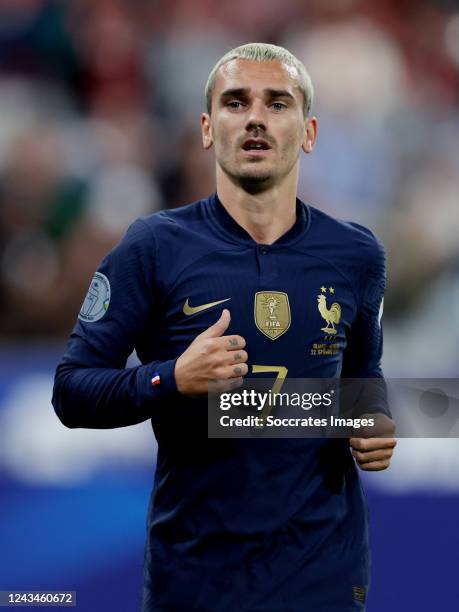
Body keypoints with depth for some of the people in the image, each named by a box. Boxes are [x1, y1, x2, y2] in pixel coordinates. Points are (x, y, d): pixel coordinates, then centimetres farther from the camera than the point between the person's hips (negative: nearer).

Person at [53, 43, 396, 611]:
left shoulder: (355, 255, 3)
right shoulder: (154, 247, -7)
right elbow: (72, 391, -7)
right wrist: (172, 379, -24)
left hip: (324, 564, 2)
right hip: (195, 565, -2)